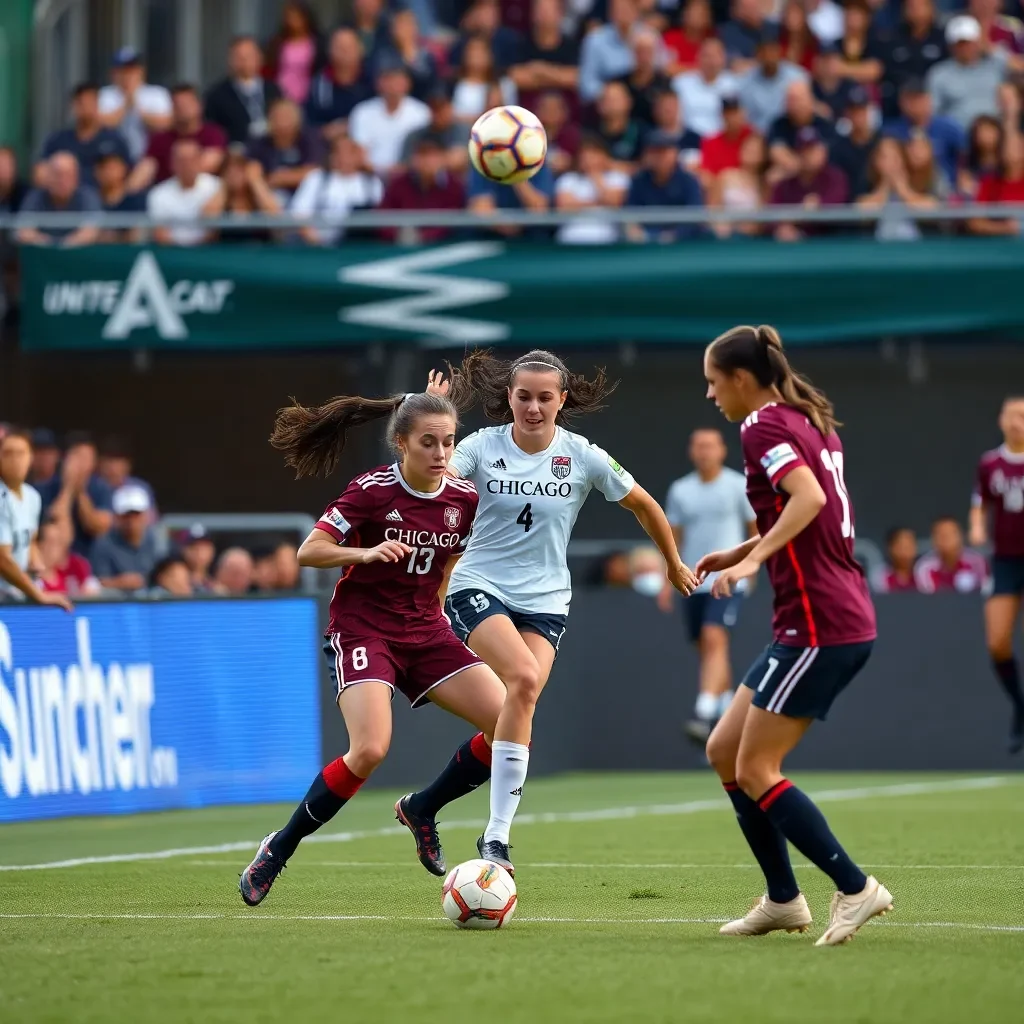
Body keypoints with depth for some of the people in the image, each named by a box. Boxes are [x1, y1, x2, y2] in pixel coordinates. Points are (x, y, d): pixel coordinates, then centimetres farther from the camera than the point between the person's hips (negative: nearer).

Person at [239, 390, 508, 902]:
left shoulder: (464, 498, 0)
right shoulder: (372, 491, -14)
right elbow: (308, 551, -18)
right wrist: (366, 553, -32)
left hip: (425, 630, 6)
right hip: (362, 628, -6)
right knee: (370, 749, -26)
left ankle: (420, 810, 12)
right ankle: (279, 849, -6)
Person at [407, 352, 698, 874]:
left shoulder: (583, 457, -2)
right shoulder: (483, 445, -3)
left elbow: (644, 505, 12)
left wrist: (675, 566, 21)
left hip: (545, 601, 2)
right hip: (479, 588, -2)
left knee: (521, 703, -17)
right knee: (525, 678, -27)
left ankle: (496, 836, -6)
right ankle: (496, 834, -22)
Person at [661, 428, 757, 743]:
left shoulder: (738, 486, -1)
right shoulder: (680, 490, 9)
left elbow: (756, 528, 7)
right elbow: (673, 537, 14)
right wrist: (667, 581, 8)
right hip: (693, 583, 5)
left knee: (714, 641, -21)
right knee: (705, 648, 9)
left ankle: (704, 714, -29)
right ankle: (728, 713, 28)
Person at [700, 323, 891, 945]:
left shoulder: (765, 428, -11)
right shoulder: (814, 423, 17)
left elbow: (809, 497, -28)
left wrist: (755, 557, -33)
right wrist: (738, 553, 23)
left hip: (817, 625, -10)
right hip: (850, 620, 10)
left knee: (755, 769, -5)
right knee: (724, 751, 14)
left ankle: (856, 888, -5)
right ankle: (783, 901, 16)